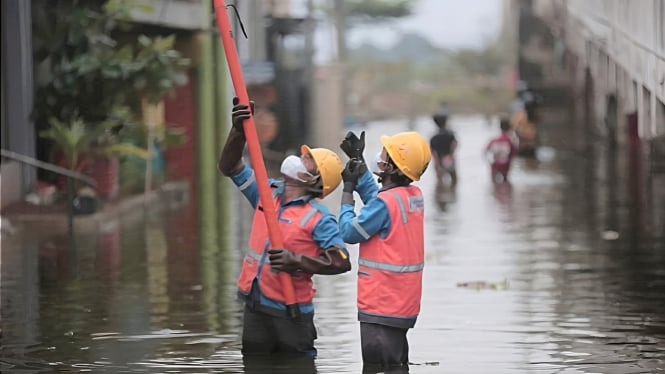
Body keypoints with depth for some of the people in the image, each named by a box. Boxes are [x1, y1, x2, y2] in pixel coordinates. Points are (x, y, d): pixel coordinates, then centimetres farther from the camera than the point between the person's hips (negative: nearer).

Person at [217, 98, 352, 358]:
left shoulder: (319, 219, -11)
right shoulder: (267, 192, 8)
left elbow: (341, 262, -19)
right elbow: (229, 167, 11)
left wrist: (297, 262, -26)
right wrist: (239, 130, -2)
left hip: (291, 311, -6)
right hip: (255, 306, 6)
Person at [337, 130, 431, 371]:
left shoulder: (386, 202, -20)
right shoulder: (416, 196, 6)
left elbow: (349, 232, -11)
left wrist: (348, 189, -3)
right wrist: (358, 161, 22)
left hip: (382, 305, -9)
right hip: (403, 305, 9)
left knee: (380, 367, -5)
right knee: (397, 365, 16)